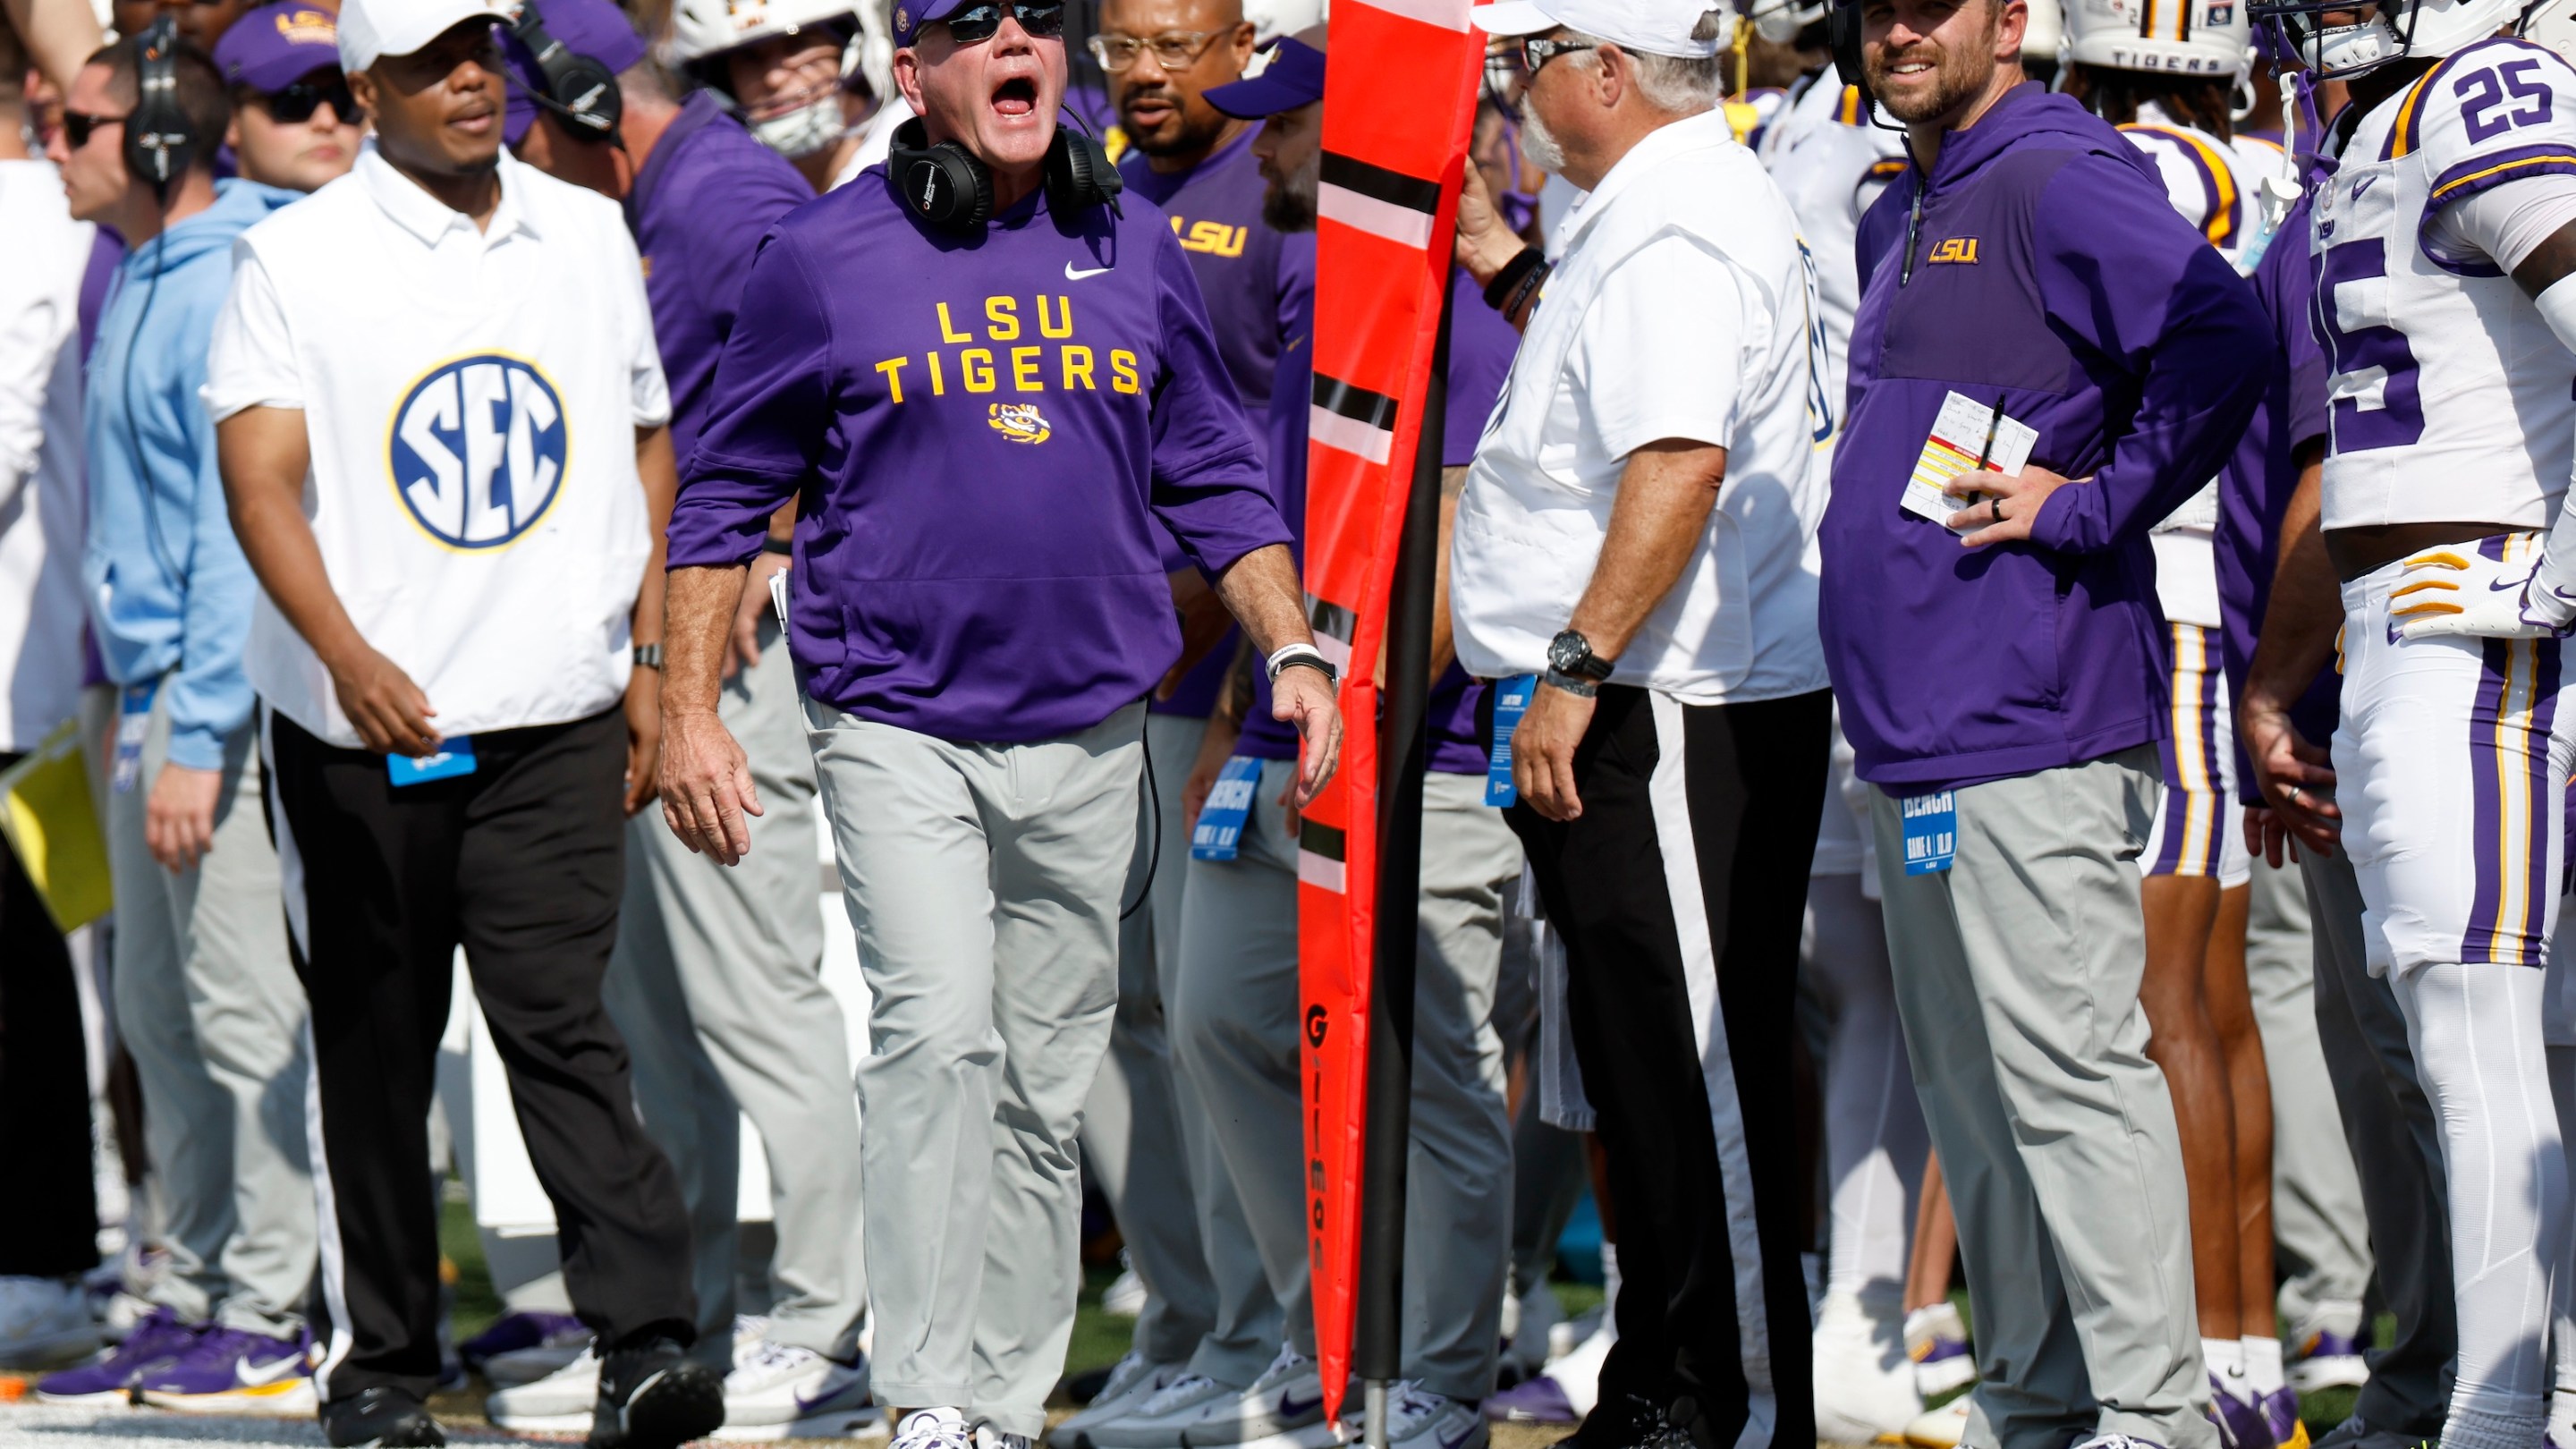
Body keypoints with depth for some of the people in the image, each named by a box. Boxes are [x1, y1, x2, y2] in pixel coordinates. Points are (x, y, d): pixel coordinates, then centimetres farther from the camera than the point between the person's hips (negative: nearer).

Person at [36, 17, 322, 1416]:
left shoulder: (229, 291, -15)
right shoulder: (138, 279, 16)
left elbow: (241, 527, -19)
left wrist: (197, 737, -21)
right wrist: (143, 717, 18)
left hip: (216, 694, -10)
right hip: (142, 685, 10)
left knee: (242, 1009, -6)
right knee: (159, 1009, 12)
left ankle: (273, 1323, -2)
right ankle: (193, 1299, 19)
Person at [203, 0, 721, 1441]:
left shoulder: (589, 236, 10)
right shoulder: (296, 257, -2)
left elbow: (647, 447, 19)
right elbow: (263, 477, -12)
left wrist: (647, 657, 11)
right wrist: (348, 654, -27)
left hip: (558, 718, 1)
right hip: (359, 723, -1)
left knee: (562, 1019, -11)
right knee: (376, 1048, 7)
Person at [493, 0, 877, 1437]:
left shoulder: (726, 194, -14)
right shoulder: (658, 208, 17)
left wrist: (763, 554, -21)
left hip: (733, 652, -11)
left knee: (756, 996, -8)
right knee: (650, 1005, 14)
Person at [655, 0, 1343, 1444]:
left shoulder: (1135, 248, 10)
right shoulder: (826, 259, -1)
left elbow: (1216, 477, 17)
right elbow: (728, 496, 5)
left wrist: (1292, 647, 5)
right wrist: (691, 709, -1)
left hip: (1089, 739, 4)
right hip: (898, 727, -4)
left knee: (1048, 1084, 7)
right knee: (939, 1028, -20)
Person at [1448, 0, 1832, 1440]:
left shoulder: (1672, 227, -17)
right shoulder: (1680, 201, 18)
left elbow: (1681, 459, -28)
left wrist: (1574, 669, -26)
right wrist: (1503, 264, 27)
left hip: (1671, 722, -11)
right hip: (1643, 710, 11)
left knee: (1699, 1079, -7)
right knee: (1650, 1065, 14)